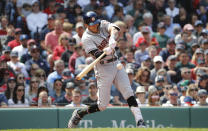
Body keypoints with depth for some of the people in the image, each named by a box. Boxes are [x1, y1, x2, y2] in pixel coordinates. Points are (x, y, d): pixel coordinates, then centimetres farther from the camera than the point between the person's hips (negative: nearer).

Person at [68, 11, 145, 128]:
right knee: (103, 105, -1)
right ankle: (79, 113, 21)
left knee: (129, 93, -8)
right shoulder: (86, 38, -12)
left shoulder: (103, 24, 3)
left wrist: (112, 39, -39)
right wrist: (106, 51, -43)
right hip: (103, 68, -5)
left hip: (116, 64, 5)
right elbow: (97, 55, -23)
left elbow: (114, 28, -18)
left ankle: (140, 122, -13)